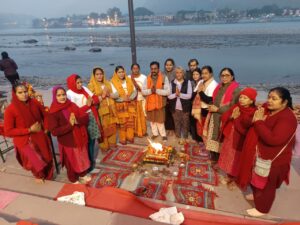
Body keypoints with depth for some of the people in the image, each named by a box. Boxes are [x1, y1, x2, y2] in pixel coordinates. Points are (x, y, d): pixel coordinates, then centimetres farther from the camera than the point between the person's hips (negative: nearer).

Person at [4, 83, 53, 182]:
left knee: (47, 158, 14)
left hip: (40, 137, 4)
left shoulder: (34, 103, -7)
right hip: (25, 141, -4)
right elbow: (8, 131, -17)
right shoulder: (10, 110, -18)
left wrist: (44, 127, -3)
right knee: (37, 162, -1)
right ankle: (38, 175, 37)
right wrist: (29, 130, -20)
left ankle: (48, 176, 45)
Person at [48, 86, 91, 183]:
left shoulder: (72, 105, -1)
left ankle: (83, 175, 45)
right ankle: (74, 180, 38)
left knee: (82, 158, 20)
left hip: (80, 139, 5)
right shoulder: (53, 113, -16)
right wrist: (69, 125, -26)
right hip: (67, 142, -5)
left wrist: (77, 121, -23)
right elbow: (54, 131, -22)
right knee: (71, 162, 14)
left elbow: (85, 117, -4)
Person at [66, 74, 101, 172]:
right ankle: (90, 162, 24)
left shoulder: (84, 89, 3)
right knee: (87, 141, 4)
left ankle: (91, 160, 33)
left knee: (92, 139, 13)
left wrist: (92, 101, -19)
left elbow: (95, 98, 2)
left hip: (91, 117, 5)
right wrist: (87, 105, -17)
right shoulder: (70, 94, -14)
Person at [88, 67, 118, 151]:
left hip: (111, 109, 5)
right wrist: (102, 96, -17)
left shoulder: (107, 83, 12)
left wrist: (108, 94, -5)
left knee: (112, 127, 11)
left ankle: (112, 143, 28)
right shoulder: (91, 85, -5)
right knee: (103, 129, 0)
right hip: (101, 110, -5)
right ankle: (104, 146, 15)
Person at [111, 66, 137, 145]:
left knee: (131, 121, 5)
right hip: (120, 105, -3)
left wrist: (130, 98, -14)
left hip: (130, 104, 4)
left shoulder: (129, 80, 9)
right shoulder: (113, 82, -4)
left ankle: (130, 137, 20)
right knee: (122, 122, -1)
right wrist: (123, 99, -21)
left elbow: (135, 91, 5)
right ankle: (122, 139, 12)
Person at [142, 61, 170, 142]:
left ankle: (163, 134, 24)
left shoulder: (164, 78, -10)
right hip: (150, 103, 4)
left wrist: (157, 90, -25)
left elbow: (168, 92, -16)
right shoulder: (147, 78, 0)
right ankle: (155, 133, 35)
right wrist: (150, 90, -22)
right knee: (152, 119, 16)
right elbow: (143, 91, -3)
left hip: (160, 103, -3)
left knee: (160, 120, 4)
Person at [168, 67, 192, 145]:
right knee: (177, 123, 10)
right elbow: (169, 96, -4)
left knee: (185, 123, 9)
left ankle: (185, 138, 27)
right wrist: (175, 94, -22)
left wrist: (180, 94, -22)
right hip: (175, 107, 1)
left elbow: (189, 95, -11)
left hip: (185, 107, -1)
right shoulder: (172, 83, 1)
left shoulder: (188, 82, -4)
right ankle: (179, 138, 27)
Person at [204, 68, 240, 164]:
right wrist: (211, 107, 1)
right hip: (214, 117, 7)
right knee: (213, 138, 11)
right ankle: (214, 158, 27)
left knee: (221, 140, 1)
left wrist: (217, 109, -16)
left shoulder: (235, 90, -11)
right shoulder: (219, 87, 11)